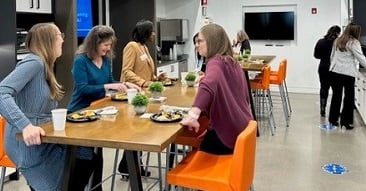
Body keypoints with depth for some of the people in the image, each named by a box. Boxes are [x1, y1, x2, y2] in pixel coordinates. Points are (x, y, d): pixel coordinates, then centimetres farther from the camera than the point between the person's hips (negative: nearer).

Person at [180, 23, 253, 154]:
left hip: (227, 133, -8)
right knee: (199, 139, 22)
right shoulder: (233, 63, 11)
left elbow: (208, 85, -37)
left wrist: (193, 115, -48)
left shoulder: (216, 62, -14)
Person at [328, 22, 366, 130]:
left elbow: (332, 56, 18)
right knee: (349, 97, 5)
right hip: (348, 73, -6)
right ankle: (346, 122, 6)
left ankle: (333, 120, 18)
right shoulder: (354, 43, -7)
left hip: (334, 71, 6)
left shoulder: (337, 41, 13)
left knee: (336, 96, 12)